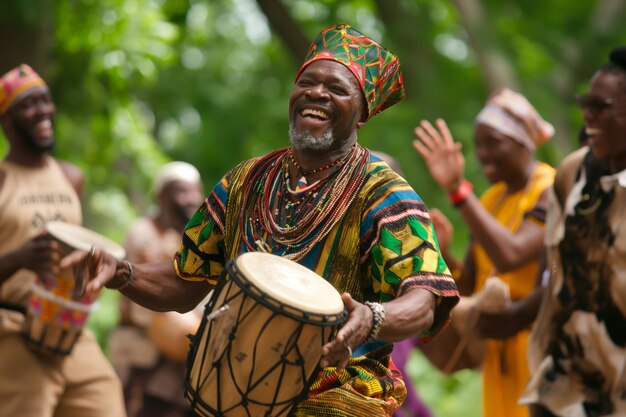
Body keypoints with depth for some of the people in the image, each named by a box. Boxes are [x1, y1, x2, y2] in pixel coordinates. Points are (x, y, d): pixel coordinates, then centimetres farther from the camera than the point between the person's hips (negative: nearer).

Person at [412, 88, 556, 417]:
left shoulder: (551, 192, -12)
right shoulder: (491, 199, 11)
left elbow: (510, 255, -29)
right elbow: (471, 284, 10)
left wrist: (458, 190, -29)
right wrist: (440, 252, -9)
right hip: (498, 349, 8)